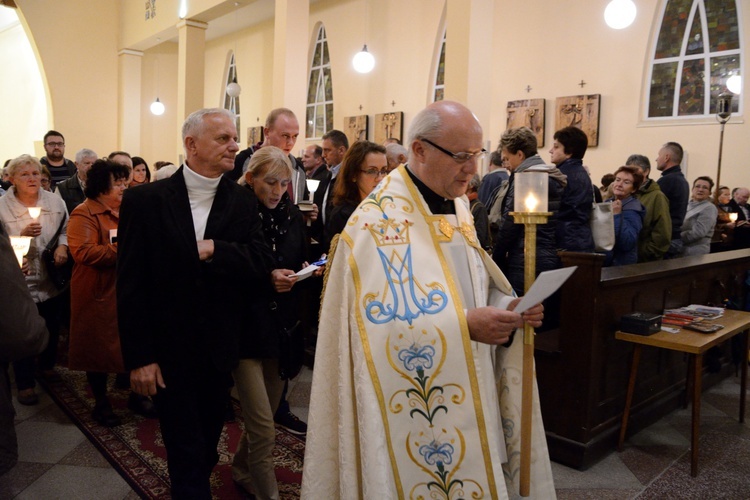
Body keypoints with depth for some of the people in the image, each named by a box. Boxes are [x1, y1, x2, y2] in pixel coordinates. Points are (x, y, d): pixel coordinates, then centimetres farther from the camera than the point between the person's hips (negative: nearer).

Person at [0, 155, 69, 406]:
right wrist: (22, 235, -24)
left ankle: (47, 366, 44)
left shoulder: (54, 201, -3)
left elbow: (66, 229, 9)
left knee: (52, 328, 19)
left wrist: (63, 246, -10)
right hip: (20, 282, -3)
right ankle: (25, 383, 22)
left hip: (51, 279, 4)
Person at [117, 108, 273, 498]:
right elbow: (130, 285, -10)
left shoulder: (243, 203, -1)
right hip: (169, 353, -3)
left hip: (220, 350, 4)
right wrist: (139, 357, -10)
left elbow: (261, 264, -9)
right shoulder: (145, 201, -10)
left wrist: (215, 250, -24)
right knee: (186, 452, 6)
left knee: (207, 446, 22)